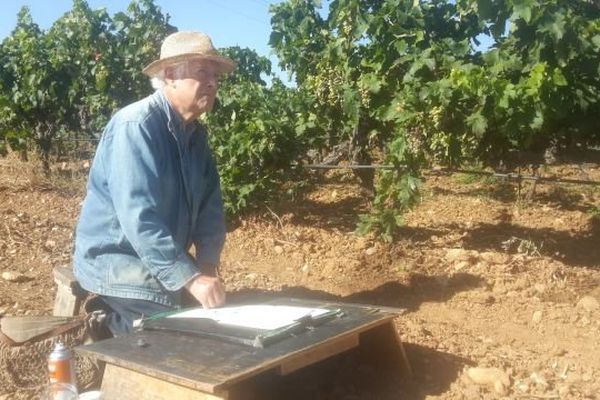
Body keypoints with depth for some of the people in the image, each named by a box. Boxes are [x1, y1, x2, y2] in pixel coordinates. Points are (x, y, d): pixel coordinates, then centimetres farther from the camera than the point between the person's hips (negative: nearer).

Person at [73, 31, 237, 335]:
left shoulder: (196, 134, 6)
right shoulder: (136, 125, -22)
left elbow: (210, 207, 6)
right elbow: (138, 218, -31)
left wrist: (207, 267, -9)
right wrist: (190, 278, -34)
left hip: (162, 264, 8)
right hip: (114, 261, -8)